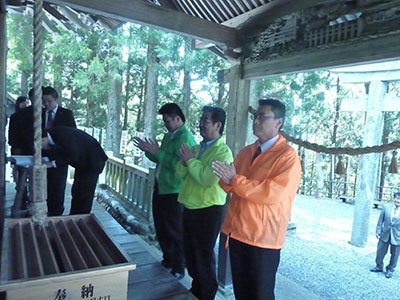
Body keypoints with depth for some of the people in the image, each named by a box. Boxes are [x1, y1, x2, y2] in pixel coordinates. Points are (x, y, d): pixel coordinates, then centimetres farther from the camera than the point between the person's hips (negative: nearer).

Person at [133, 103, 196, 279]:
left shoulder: (185, 138, -15)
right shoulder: (168, 136, 14)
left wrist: (158, 152, -22)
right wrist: (148, 151, 4)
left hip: (173, 192, -9)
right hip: (160, 187, 9)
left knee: (174, 231, 2)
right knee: (161, 227, 20)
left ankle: (178, 269, 18)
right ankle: (168, 259, 38)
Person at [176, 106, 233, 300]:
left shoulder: (223, 151, -15)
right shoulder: (198, 147, 10)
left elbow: (208, 178, -28)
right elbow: (180, 174, 8)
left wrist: (191, 159, -17)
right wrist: (184, 161, -11)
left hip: (208, 211, -8)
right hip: (189, 207, 8)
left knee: (204, 256, 7)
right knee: (190, 252, 21)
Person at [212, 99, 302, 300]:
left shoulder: (288, 156, -12)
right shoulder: (246, 152, 10)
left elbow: (273, 193, -24)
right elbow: (231, 185, 9)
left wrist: (235, 180, -22)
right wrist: (226, 179, -15)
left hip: (263, 238, -6)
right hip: (237, 232, 7)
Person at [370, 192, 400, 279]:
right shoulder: (386, 207, -3)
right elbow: (380, 220, 3)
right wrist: (378, 231, 0)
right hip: (385, 235, 2)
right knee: (380, 252, 13)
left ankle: (390, 270, 33)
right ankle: (379, 267, 34)